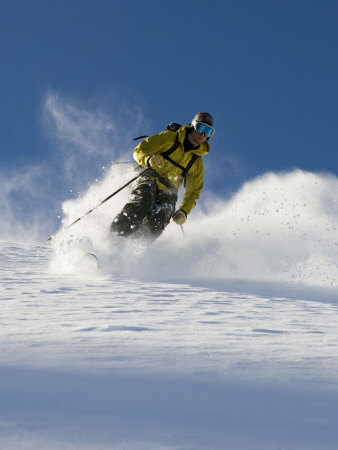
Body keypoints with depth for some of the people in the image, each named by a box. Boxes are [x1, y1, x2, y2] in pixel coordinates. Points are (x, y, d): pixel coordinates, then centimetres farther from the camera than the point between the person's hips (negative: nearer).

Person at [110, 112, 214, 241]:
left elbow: (193, 191, 20)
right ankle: (115, 235, -41)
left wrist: (184, 210, 1)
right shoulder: (168, 137, 10)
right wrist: (149, 160, -19)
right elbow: (139, 150, 5)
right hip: (150, 180, -3)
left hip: (167, 193, 3)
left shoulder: (197, 163, 19)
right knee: (142, 202, -36)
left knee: (155, 224, -28)